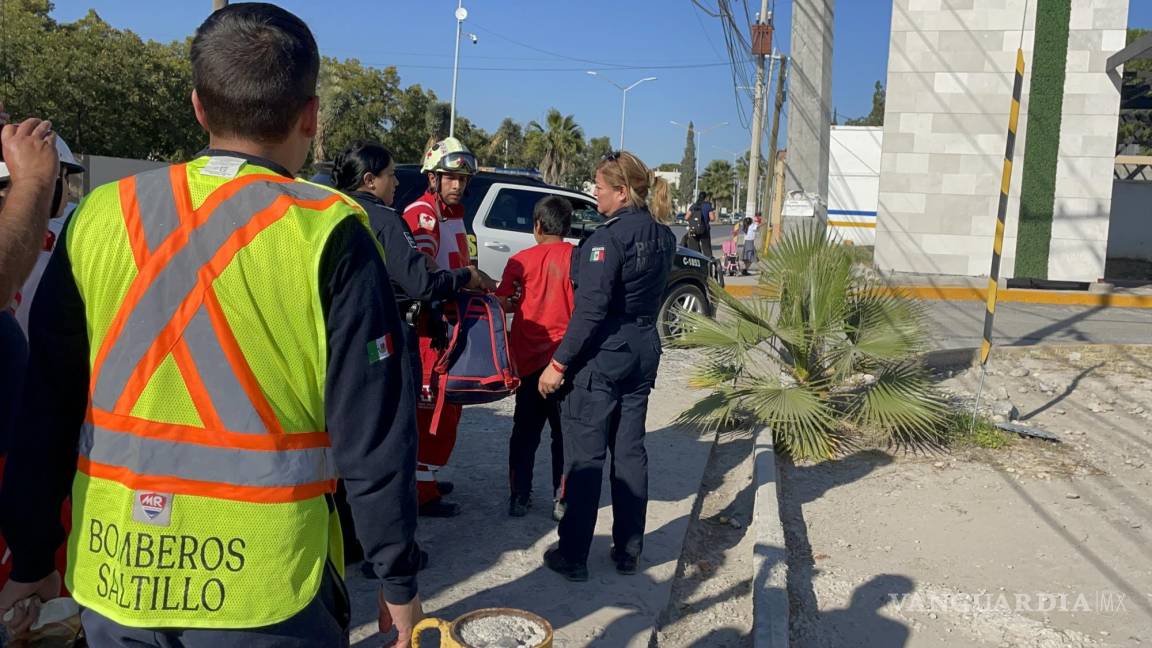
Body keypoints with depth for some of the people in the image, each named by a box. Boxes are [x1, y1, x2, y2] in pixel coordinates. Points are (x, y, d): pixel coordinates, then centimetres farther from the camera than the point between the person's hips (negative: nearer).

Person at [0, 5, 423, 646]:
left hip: (113, 578, 4)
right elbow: (373, 433, -14)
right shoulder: (328, 235, -15)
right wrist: (399, 581, -1)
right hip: (262, 588, -3)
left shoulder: (98, 219, -3)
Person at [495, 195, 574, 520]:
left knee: (526, 430, 13)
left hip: (529, 358, 1)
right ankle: (562, 499, 12)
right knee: (565, 430, 10)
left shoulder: (521, 260, -4)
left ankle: (519, 497, 16)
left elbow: (501, 304, -5)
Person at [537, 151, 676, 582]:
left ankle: (572, 557, 12)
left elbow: (591, 310, -21)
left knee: (584, 457, 2)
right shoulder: (662, 236, 7)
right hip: (643, 353, 8)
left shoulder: (608, 238, -18)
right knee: (630, 451, 14)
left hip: (600, 357, -8)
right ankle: (628, 550, 23)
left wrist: (559, 363, -17)